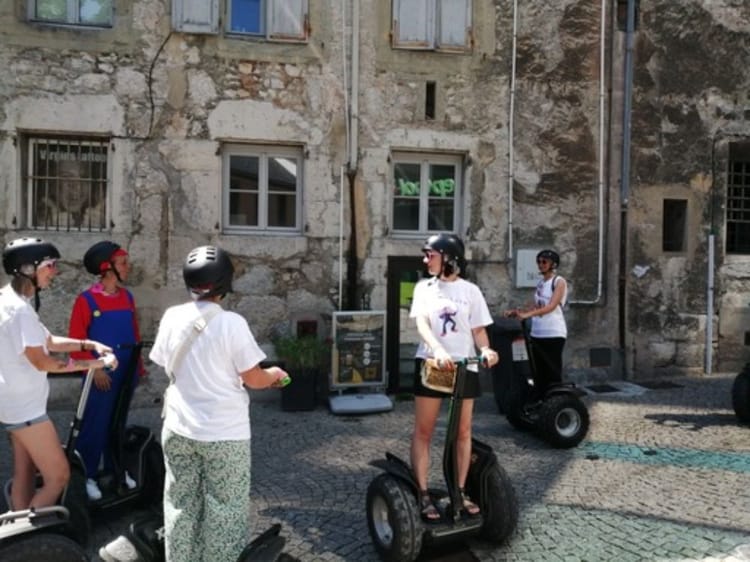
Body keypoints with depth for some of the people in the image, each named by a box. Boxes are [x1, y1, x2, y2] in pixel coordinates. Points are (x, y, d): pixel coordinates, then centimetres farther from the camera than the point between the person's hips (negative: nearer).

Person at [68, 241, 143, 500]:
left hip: (126, 371, 6)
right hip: (102, 373, -5)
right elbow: (75, 341, -12)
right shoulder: (86, 300, -11)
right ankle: (86, 476, 16)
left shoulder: (127, 296, 6)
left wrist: (138, 365, 12)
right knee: (95, 425, 1)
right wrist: (94, 369, -17)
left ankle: (116, 469, 31)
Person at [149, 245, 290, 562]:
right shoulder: (231, 323, -17)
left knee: (181, 507, 19)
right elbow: (254, 379, -13)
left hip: (179, 429, 5)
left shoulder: (171, 317, -4)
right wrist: (274, 375, 8)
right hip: (224, 434, -5)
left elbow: (169, 367, 9)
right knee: (224, 510, 10)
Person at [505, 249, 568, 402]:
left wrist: (526, 315, -29)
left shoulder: (559, 282, -5)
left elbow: (551, 306, -18)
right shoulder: (540, 283, 15)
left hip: (554, 334, -6)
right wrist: (517, 312, -1)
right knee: (539, 371, 8)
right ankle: (536, 403, 13)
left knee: (553, 371, -2)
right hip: (537, 333, 6)